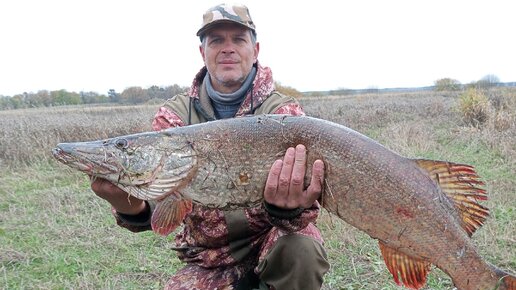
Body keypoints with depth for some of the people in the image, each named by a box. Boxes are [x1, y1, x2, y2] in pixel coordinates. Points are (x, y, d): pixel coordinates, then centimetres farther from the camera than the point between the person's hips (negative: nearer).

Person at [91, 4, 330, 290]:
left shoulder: (284, 112, -9)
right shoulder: (174, 114, -4)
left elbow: (297, 178, -19)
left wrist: (288, 208, -43)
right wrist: (132, 207, -37)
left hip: (272, 239, -1)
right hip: (209, 258, 2)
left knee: (300, 249, -30)